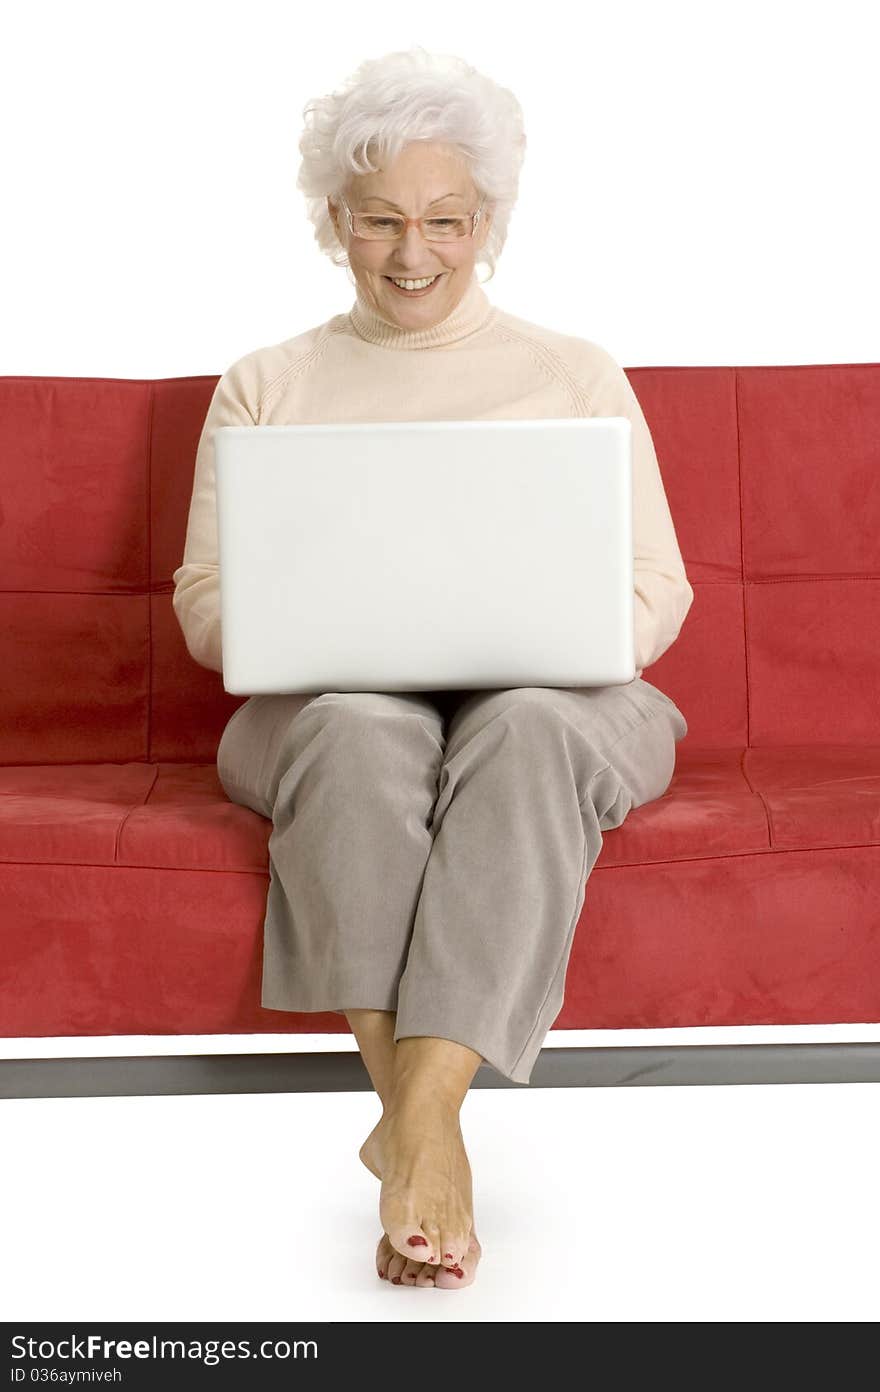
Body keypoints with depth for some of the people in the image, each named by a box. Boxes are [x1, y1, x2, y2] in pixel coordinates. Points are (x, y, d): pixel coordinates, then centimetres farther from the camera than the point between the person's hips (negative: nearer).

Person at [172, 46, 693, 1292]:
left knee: (529, 726, -37)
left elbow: (655, 593, 10)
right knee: (358, 727, -37)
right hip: (328, 706, 1)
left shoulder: (576, 375, 16)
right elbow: (204, 600, 12)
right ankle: (417, 1131, -39)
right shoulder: (266, 385, 17)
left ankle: (424, 1111, -44)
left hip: (550, 701, 0)